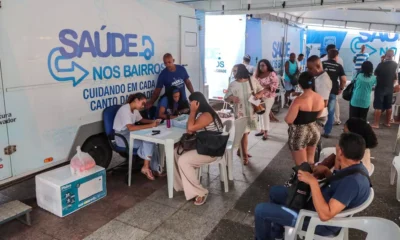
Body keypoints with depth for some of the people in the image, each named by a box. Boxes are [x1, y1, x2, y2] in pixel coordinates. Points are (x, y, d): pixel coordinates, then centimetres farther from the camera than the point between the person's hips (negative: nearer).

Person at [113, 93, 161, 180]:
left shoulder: (134, 109, 5)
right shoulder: (125, 110, -23)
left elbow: (141, 120, 20)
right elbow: (131, 127, -35)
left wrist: (153, 121, 1)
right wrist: (150, 125, -33)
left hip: (130, 134, 8)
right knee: (148, 142, -21)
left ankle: (146, 167, -9)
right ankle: (146, 167, -4)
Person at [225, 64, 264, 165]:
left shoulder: (253, 80, 1)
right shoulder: (233, 85, -3)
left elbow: (261, 90, 10)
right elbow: (226, 97, -1)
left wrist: (259, 95, -12)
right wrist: (232, 98, -23)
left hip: (251, 111, 3)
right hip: (240, 112, -3)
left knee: (246, 132, 15)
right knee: (244, 133, -5)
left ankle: (240, 150, 35)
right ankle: (244, 155, 9)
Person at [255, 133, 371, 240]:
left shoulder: (352, 181, -33)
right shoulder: (355, 167, -4)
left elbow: (325, 215, -37)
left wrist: (313, 182, -35)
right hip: (318, 204, 10)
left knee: (261, 209, -8)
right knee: (275, 191, 21)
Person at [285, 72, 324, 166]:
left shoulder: (299, 100, -23)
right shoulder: (320, 98, -3)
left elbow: (288, 120, -21)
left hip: (299, 133, -6)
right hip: (314, 130, 7)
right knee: (310, 161, 25)